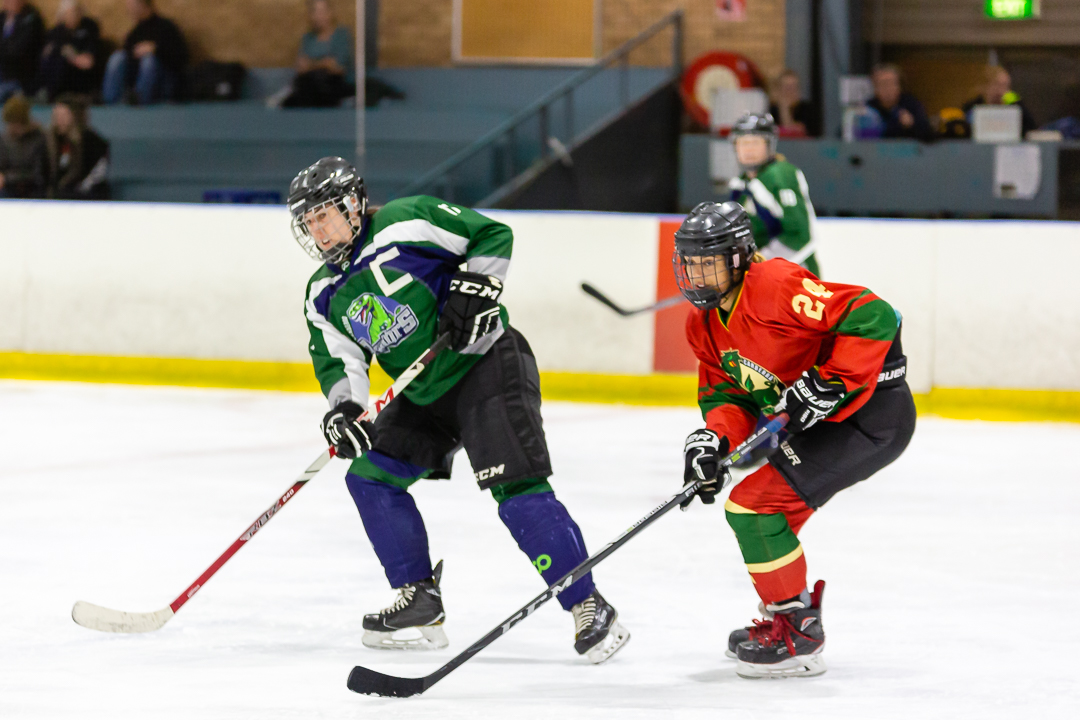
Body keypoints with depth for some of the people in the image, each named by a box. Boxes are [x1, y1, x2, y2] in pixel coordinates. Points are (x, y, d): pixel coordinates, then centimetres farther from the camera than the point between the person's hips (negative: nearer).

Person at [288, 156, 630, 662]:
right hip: (426, 394, 9)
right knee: (370, 476, 4)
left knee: (518, 493, -19)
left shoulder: (405, 223, -12)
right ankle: (420, 601, 13)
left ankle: (589, 607, -16)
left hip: (488, 365, -9)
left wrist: (476, 288, -21)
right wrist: (343, 409, -15)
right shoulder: (325, 296, 8)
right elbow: (338, 360, 3)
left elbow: (493, 235, -9)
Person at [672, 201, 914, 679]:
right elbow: (724, 394, 9)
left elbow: (872, 317, -31)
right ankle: (785, 616, 35)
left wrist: (825, 385, -30)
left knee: (755, 503, -14)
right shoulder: (705, 323, 6)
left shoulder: (776, 288, -25)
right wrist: (714, 438, -13)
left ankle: (797, 636, -4)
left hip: (874, 412, -10)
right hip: (821, 419, 10)